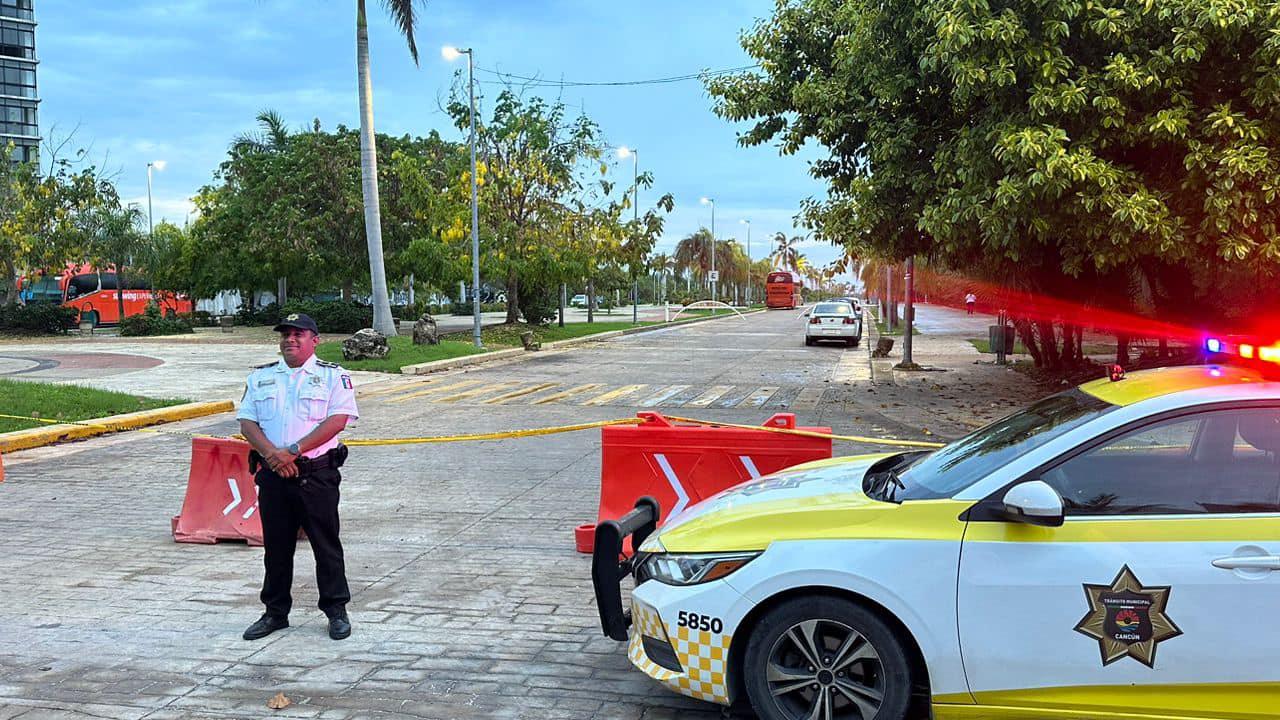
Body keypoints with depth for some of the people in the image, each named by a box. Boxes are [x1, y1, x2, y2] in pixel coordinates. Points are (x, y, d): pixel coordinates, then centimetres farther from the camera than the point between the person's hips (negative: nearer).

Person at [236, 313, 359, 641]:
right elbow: (247, 421, 6)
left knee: (326, 544, 2)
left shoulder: (333, 376, 1)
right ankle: (275, 612, 24)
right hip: (272, 475, 4)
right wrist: (271, 453, -13)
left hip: (317, 475, -4)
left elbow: (337, 420, -11)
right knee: (275, 546, 11)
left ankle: (336, 610, 13)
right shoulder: (260, 377, 14)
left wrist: (293, 451, -18)